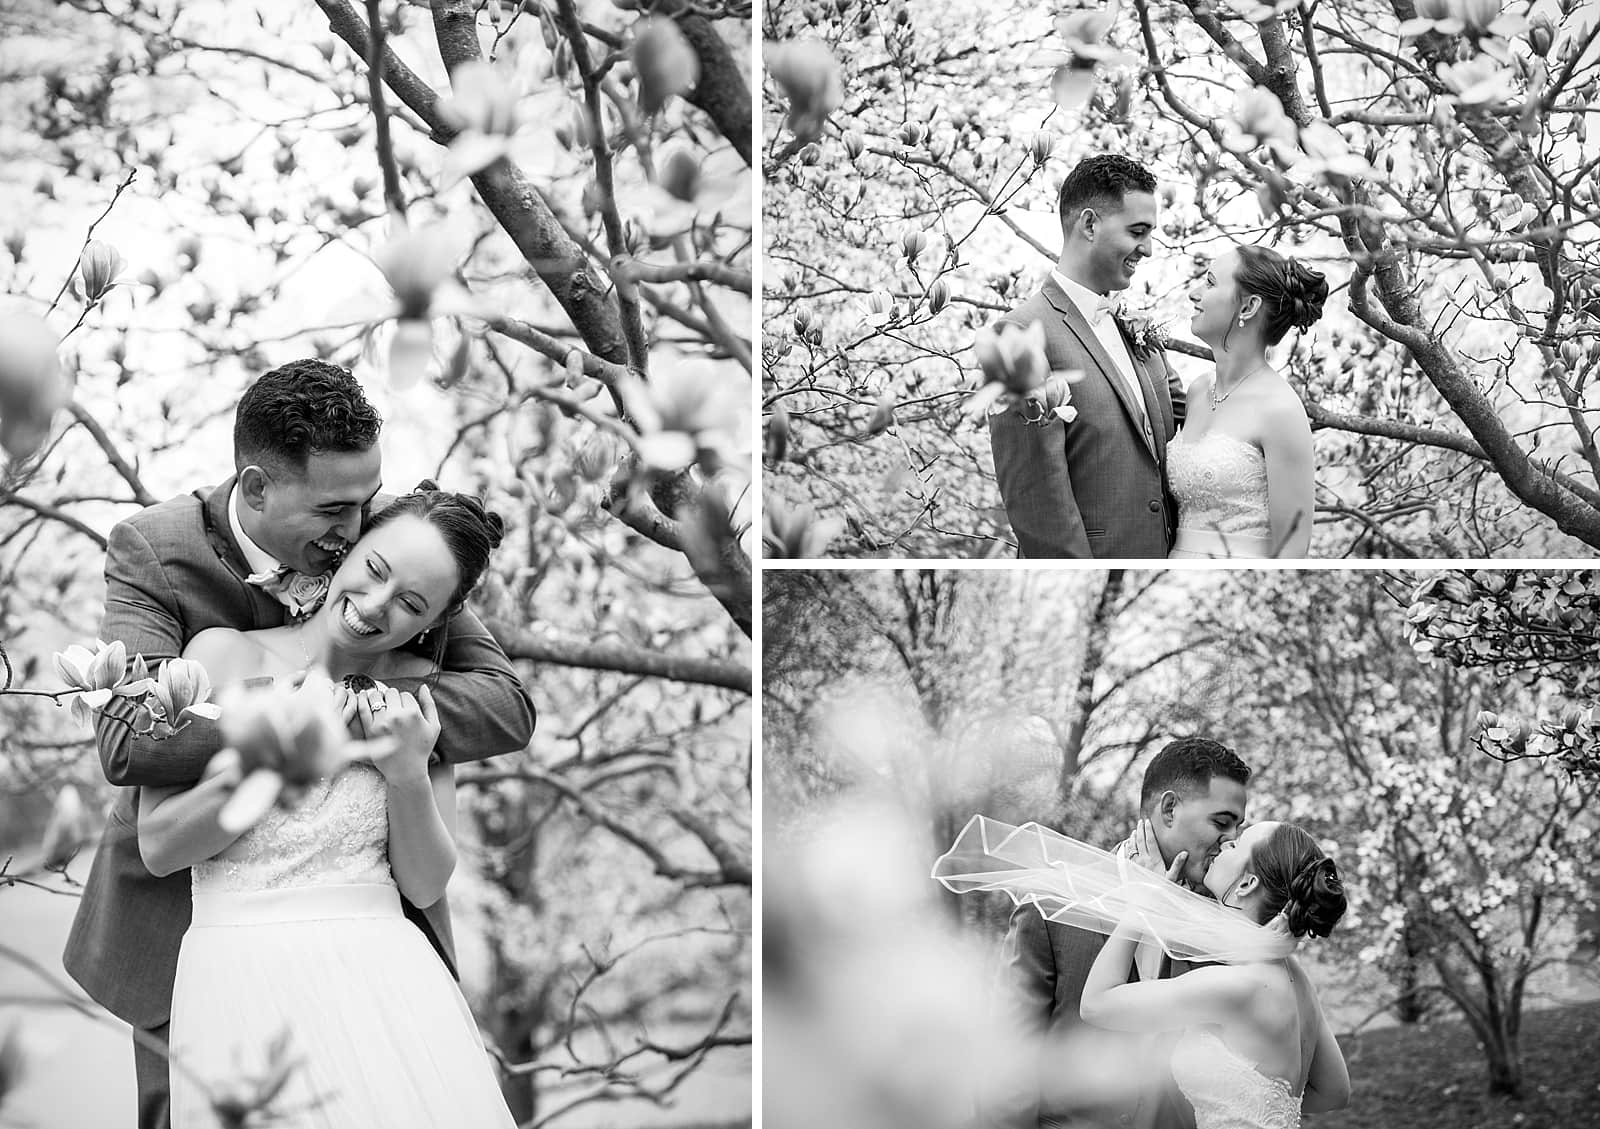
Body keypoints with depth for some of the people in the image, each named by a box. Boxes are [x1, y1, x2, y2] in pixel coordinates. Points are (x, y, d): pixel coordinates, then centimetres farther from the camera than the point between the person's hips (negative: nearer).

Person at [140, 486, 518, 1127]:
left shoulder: (421, 691, 10)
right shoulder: (228, 654, 2)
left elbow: (425, 886, 9)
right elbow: (158, 847, 0)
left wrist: (409, 776, -7)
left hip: (382, 969, 3)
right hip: (244, 971, -2)